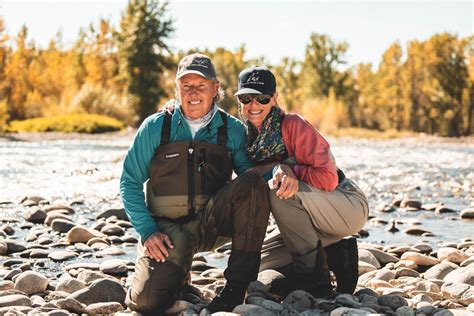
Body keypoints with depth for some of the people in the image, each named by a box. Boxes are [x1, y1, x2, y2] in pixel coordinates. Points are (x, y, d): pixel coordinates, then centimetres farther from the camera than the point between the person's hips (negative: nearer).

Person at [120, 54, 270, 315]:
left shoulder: (232, 130, 2)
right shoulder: (155, 127, -2)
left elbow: (251, 173, 0)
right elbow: (130, 183, 1)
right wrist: (147, 232, -11)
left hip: (212, 222, 1)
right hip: (167, 227, -1)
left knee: (252, 183, -26)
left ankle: (237, 286, -21)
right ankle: (175, 270, 15)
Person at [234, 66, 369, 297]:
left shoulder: (292, 125, -17)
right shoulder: (248, 138, 3)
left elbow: (328, 178, -23)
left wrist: (287, 168, -23)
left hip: (350, 208, -7)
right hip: (315, 220, 8)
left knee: (280, 189, -30)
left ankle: (314, 277, -20)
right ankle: (334, 255, 7)